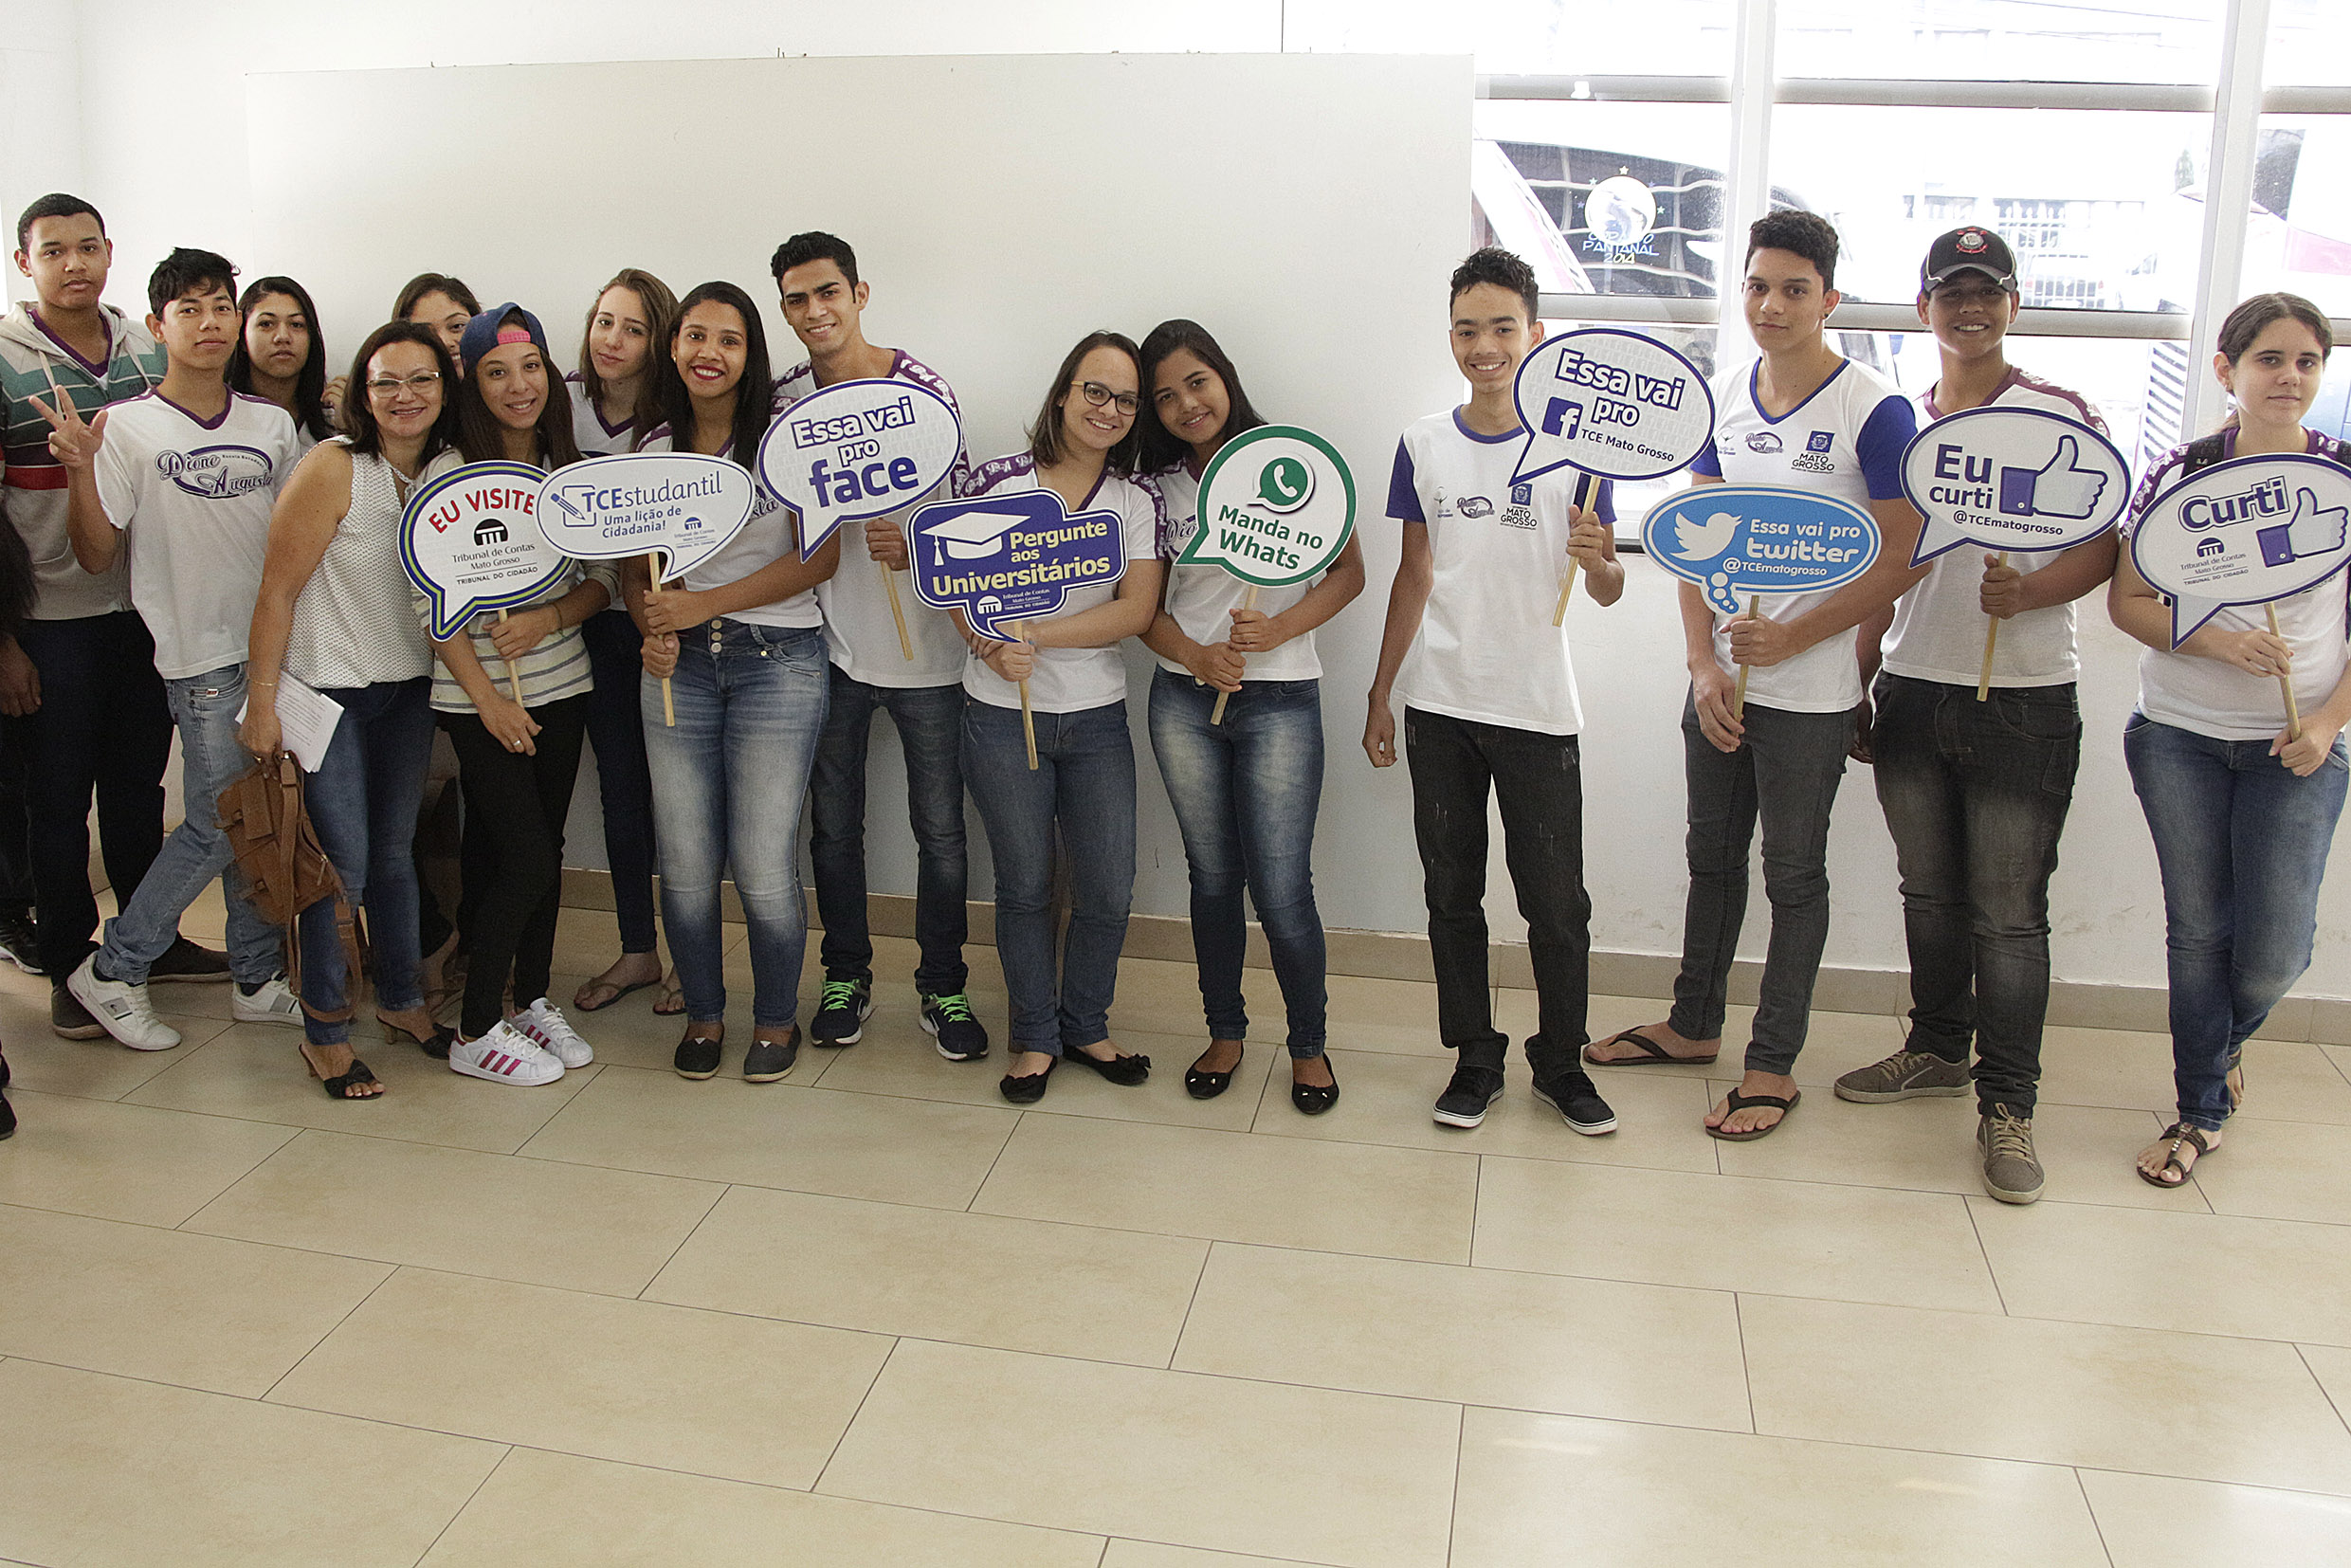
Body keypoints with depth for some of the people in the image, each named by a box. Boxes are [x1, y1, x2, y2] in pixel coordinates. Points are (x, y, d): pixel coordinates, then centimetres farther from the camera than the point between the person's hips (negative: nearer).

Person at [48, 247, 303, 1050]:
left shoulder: (272, 424, 8)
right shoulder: (127, 427, -5)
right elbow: (98, 556, -6)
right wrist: (80, 470, -19)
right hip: (201, 655, -5)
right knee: (220, 825, -5)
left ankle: (258, 980, 22)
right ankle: (112, 970, 14)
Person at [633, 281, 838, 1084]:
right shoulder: (654, 449, 9)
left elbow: (821, 556, -9)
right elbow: (637, 568, 14)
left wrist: (704, 602, -14)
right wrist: (653, 630, -7)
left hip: (778, 660, -3)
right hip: (679, 665, 4)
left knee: (763, 868, -4)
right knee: (685, 865, 5)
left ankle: (776, 1019, 20)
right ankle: (703, 1013, 27)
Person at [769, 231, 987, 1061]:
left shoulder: (924, 390, -7)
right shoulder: (781, 402, 2)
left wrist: (916, 545, -22)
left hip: (924, 644, -2)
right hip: (828, 643, 3)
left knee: (940, 829, 6)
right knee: (833, 823, 12)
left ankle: (942, 988, 22)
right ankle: (845, 975, 30)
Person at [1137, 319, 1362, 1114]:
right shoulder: (1157, 488, 6)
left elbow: (1349, 572, -1)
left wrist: (1276, 630, -16)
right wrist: (1196, 655, -11)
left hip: (1281, 699, -3)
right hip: (1184, 699, 3)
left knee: (1281, 892, -4)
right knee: (1213, 876, 12)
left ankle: (1309, 1045, 18)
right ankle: (1225, 1033, 29)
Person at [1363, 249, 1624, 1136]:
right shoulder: (1425, 445, 5)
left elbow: (1608, 591, -2)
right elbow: (1413, 576, 11)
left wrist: (1595, 560, -25)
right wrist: (1379, 695, 10)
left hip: (1538, 709, -2)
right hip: (1439, 705, 3)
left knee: (1556, 902, 2)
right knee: (1452, 893, 10)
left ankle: (1561, 1062, 21)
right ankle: (1476, 1060, 24)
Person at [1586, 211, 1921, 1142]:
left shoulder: (1873, 411, -12)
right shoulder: (1723, 398, 5)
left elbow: (1899, 560, -12)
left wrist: (1789, 637, -18)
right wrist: (1704, 662, -3)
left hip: (1810, 692, -5)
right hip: (1718, 679, 5)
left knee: (1793, 874, 6)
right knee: (1713, 853, 17)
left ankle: (1773, 1067, 19)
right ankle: (1692, 1026, 34)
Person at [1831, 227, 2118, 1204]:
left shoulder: (2062, 415, -1)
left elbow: (2106, 547, -2)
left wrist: (2029, 592, -22)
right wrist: (1857, 685, 10)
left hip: (2026, 696, -4)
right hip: (1913, 692, 4)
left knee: (2009, 912, -1)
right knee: (1929, 891, 15)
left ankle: (2007, 1105, 9)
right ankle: (1936, 1050, 33)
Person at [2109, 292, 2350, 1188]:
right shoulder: (2180, 474, 0)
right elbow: (2127, 600, 0)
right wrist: (2219, 643, -16)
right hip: (2179, 738, 0)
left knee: (2274, 951, -2)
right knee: (2197, 931, 7)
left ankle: (2226, 1038, 34)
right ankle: (2201, 1111, 23)